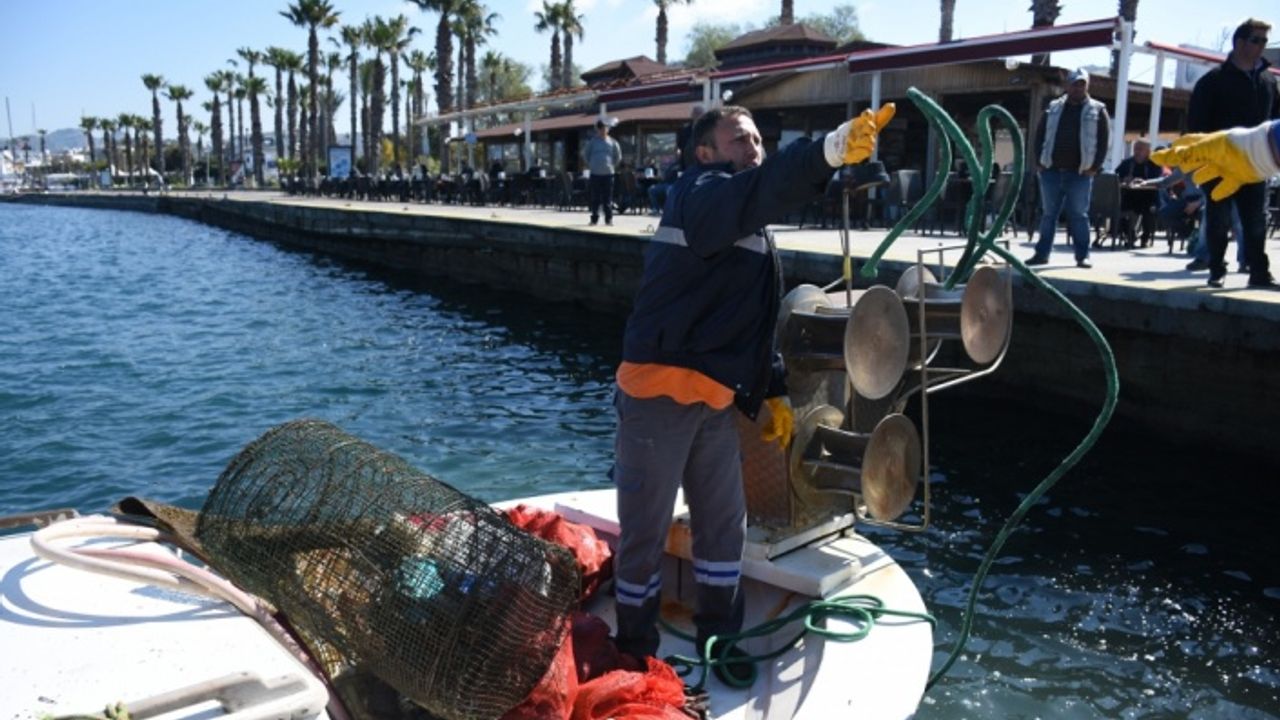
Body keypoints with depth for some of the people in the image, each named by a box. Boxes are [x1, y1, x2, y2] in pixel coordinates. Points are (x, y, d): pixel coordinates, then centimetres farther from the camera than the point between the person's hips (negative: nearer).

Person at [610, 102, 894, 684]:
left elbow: (755, 320, 23)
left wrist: (772, 392, 18)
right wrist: (829, 151, -46)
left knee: (724, 526, 14)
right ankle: (635, 654, 20)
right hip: (658, 393, -8)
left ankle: (719, 643, 30)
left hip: (715, 401, 9)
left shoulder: (754, 231, 20)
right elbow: (754, 194, -32)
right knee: (645, 533, 3)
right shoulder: (700, 192, -7)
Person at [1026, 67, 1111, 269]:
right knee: (1048, 214, 7)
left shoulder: (1097, 110, 5)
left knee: (1079, 215, -1)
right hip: (1051, 171, 2)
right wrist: (1039, 161, 2)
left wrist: (1094, 166, -7)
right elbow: (1040, 136, 13)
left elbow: (1103, 141, 1)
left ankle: (1082, 256, 3)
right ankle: (1042, 253, 13)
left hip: (1080, 173, -2)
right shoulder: (1053, 108, 11)